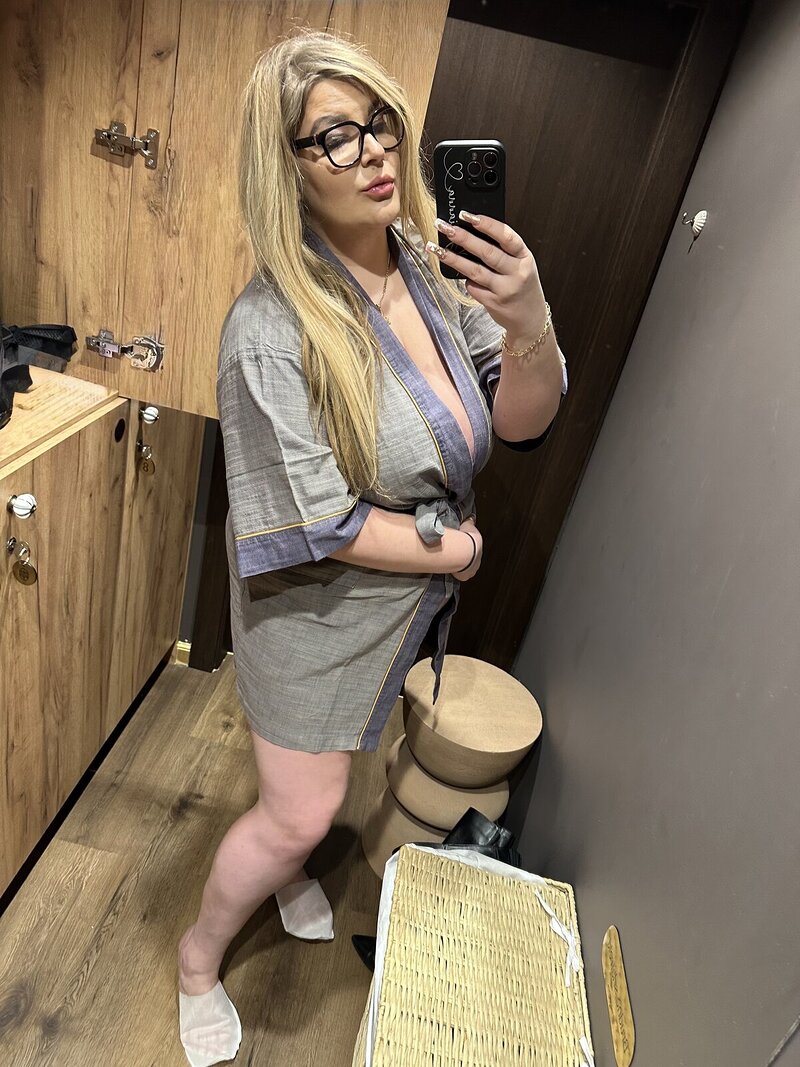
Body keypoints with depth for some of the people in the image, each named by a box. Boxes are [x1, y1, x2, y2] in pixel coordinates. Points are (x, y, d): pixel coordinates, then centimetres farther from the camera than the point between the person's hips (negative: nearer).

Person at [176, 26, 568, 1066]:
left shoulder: (432, 270, -8)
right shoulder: (271, 327, -27)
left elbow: (524, 423, -7)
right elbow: (317, 524, -25)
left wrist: (530, 323, -27)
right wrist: (452, 549, -14)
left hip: (409, 603, 6)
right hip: (320, 610, -6)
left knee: (324, 768, 29)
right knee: (300, 813, 12)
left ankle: (289, 870, 62)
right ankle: (199, 957, 45)